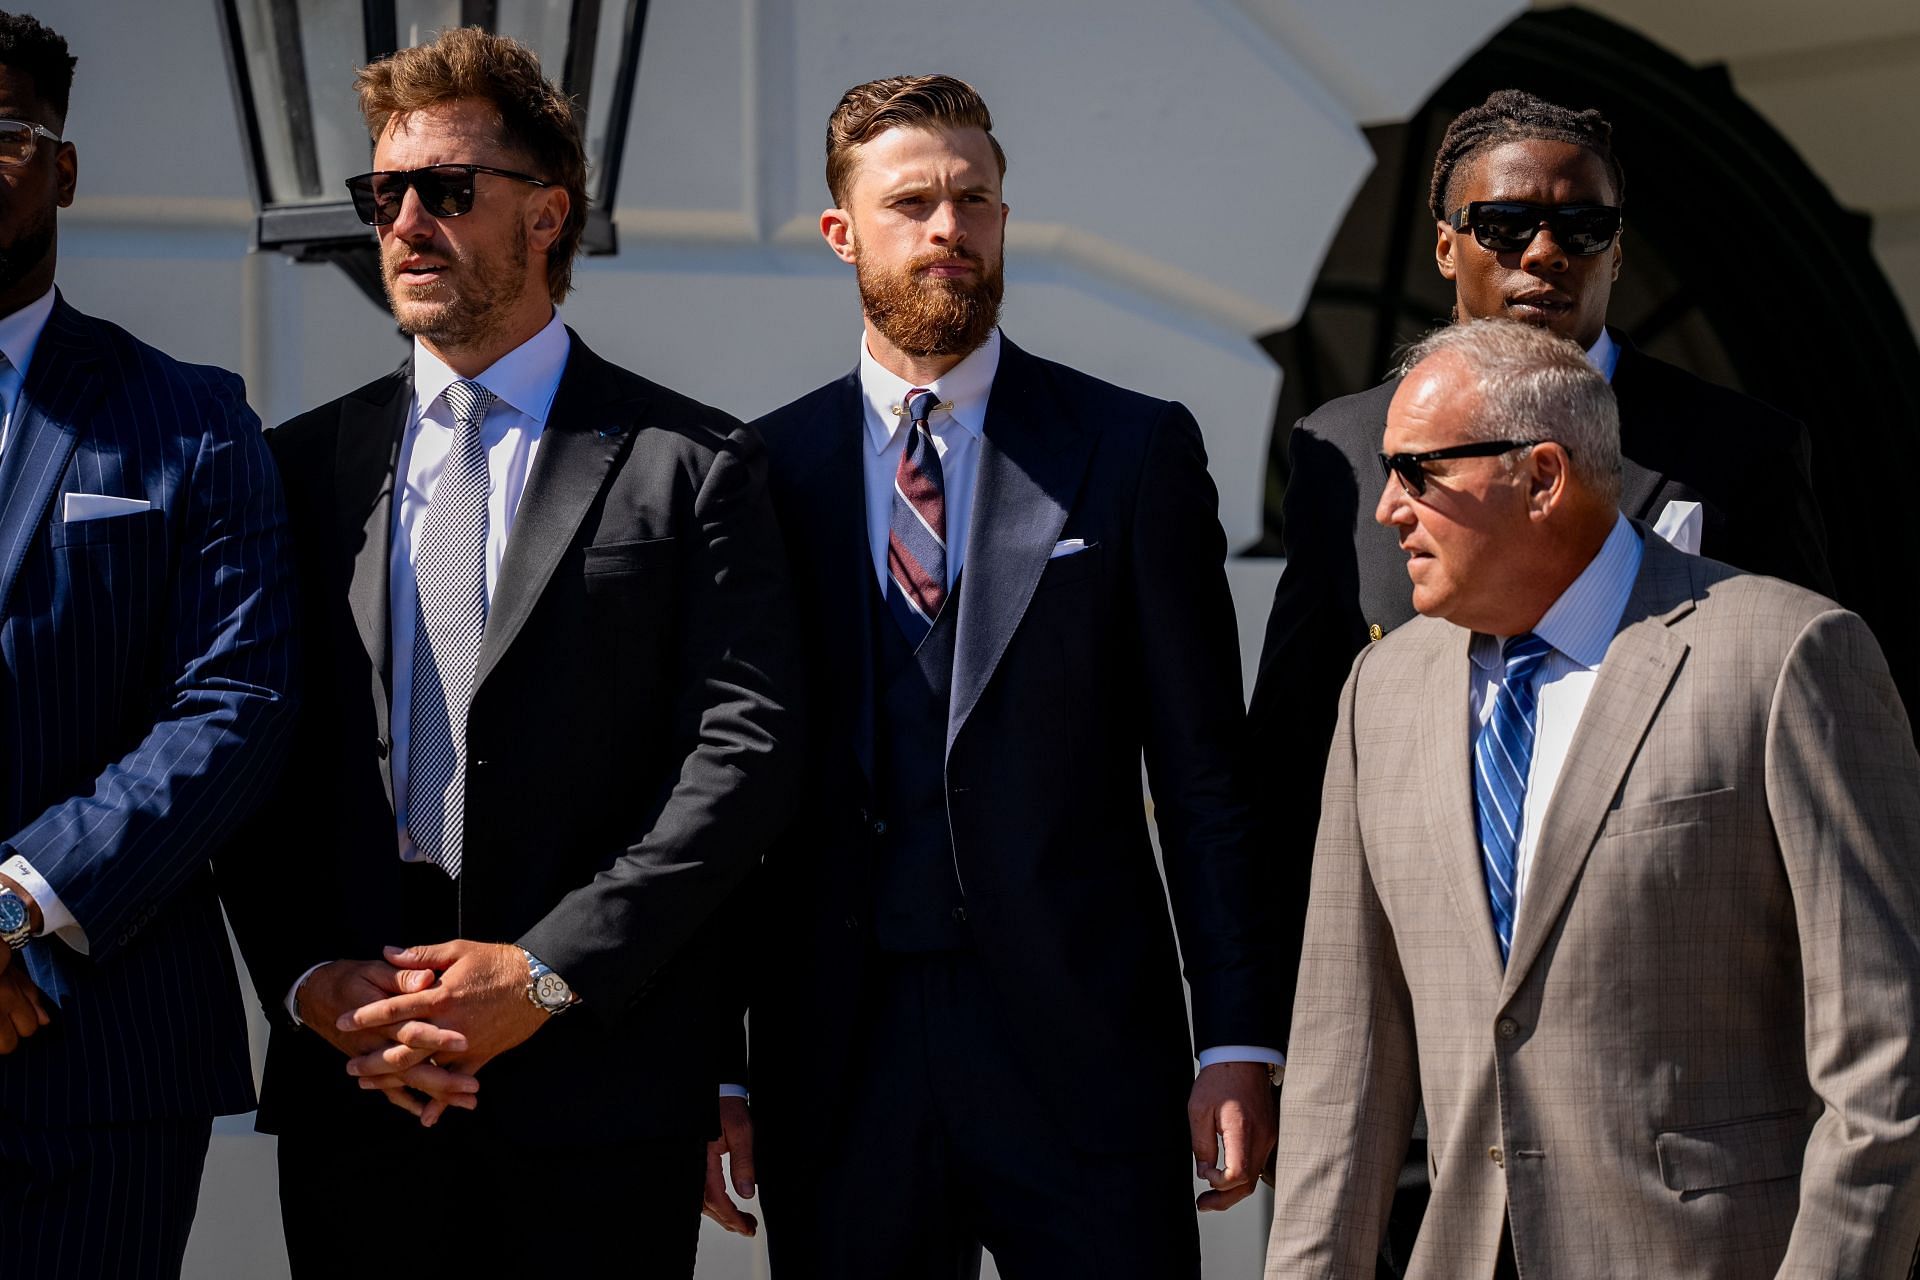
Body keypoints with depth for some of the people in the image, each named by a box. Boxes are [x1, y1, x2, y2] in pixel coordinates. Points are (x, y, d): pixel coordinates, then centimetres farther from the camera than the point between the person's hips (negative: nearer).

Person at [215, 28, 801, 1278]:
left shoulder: (691, 464, 3)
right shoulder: (309, 463, 13)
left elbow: (745, 754, -6)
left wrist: (546, 972, -13)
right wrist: (309, 981, -6)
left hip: (598, 1092, -3)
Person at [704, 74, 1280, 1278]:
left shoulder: (1136, 451, 4)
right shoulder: (764, 471, 6)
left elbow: (1202, 771, 2)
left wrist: (1239, 1040, -5)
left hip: (1080, 1044, -1)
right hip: (839, 1070, 1)